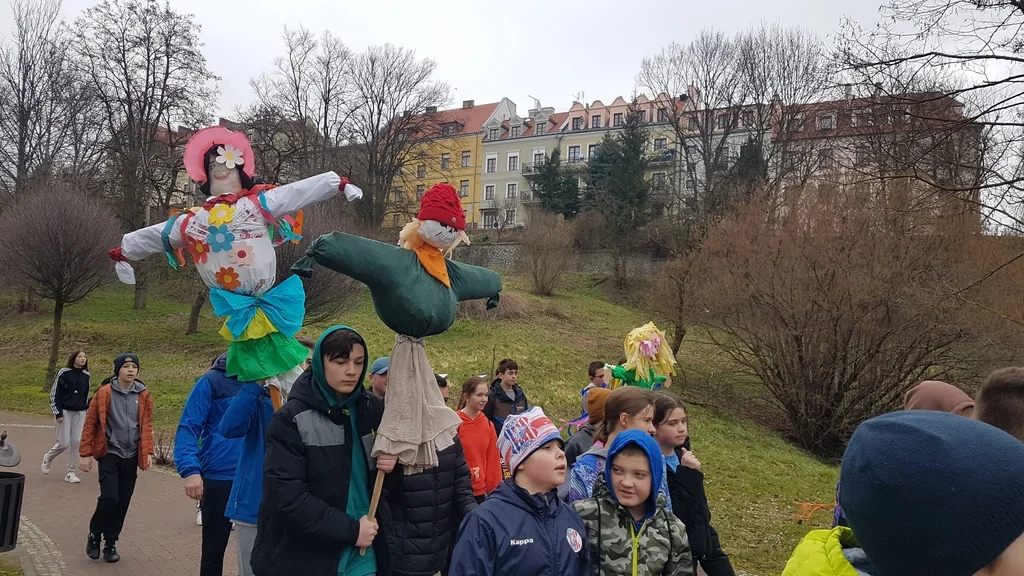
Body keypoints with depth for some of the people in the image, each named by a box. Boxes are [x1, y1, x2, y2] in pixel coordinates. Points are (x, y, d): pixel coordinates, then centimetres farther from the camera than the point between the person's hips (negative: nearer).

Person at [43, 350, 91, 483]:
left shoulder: (86, 375, 9)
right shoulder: (64, 373, -4)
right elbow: (54, 393, -3)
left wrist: (87, 410, 14)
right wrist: (58, 412, -8)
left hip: (80, 412, 4)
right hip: (65, 411, -4)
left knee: (76, 442, -2)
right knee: (64, 443, -4)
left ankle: (71, 473, 6)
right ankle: (48, 458, 28)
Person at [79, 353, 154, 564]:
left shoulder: (143, 395, 3)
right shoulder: (104, 393, -6)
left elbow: (146, 426, 8)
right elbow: (90, 424, -3)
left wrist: (148, 453, 2)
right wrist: (86, 454, -5)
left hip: (131, 457, 3)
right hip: (109, 454, -3)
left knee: (123, 502, 6)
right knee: (109, 497, -12)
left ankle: (110, 543, 21)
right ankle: (94, 534, 14)